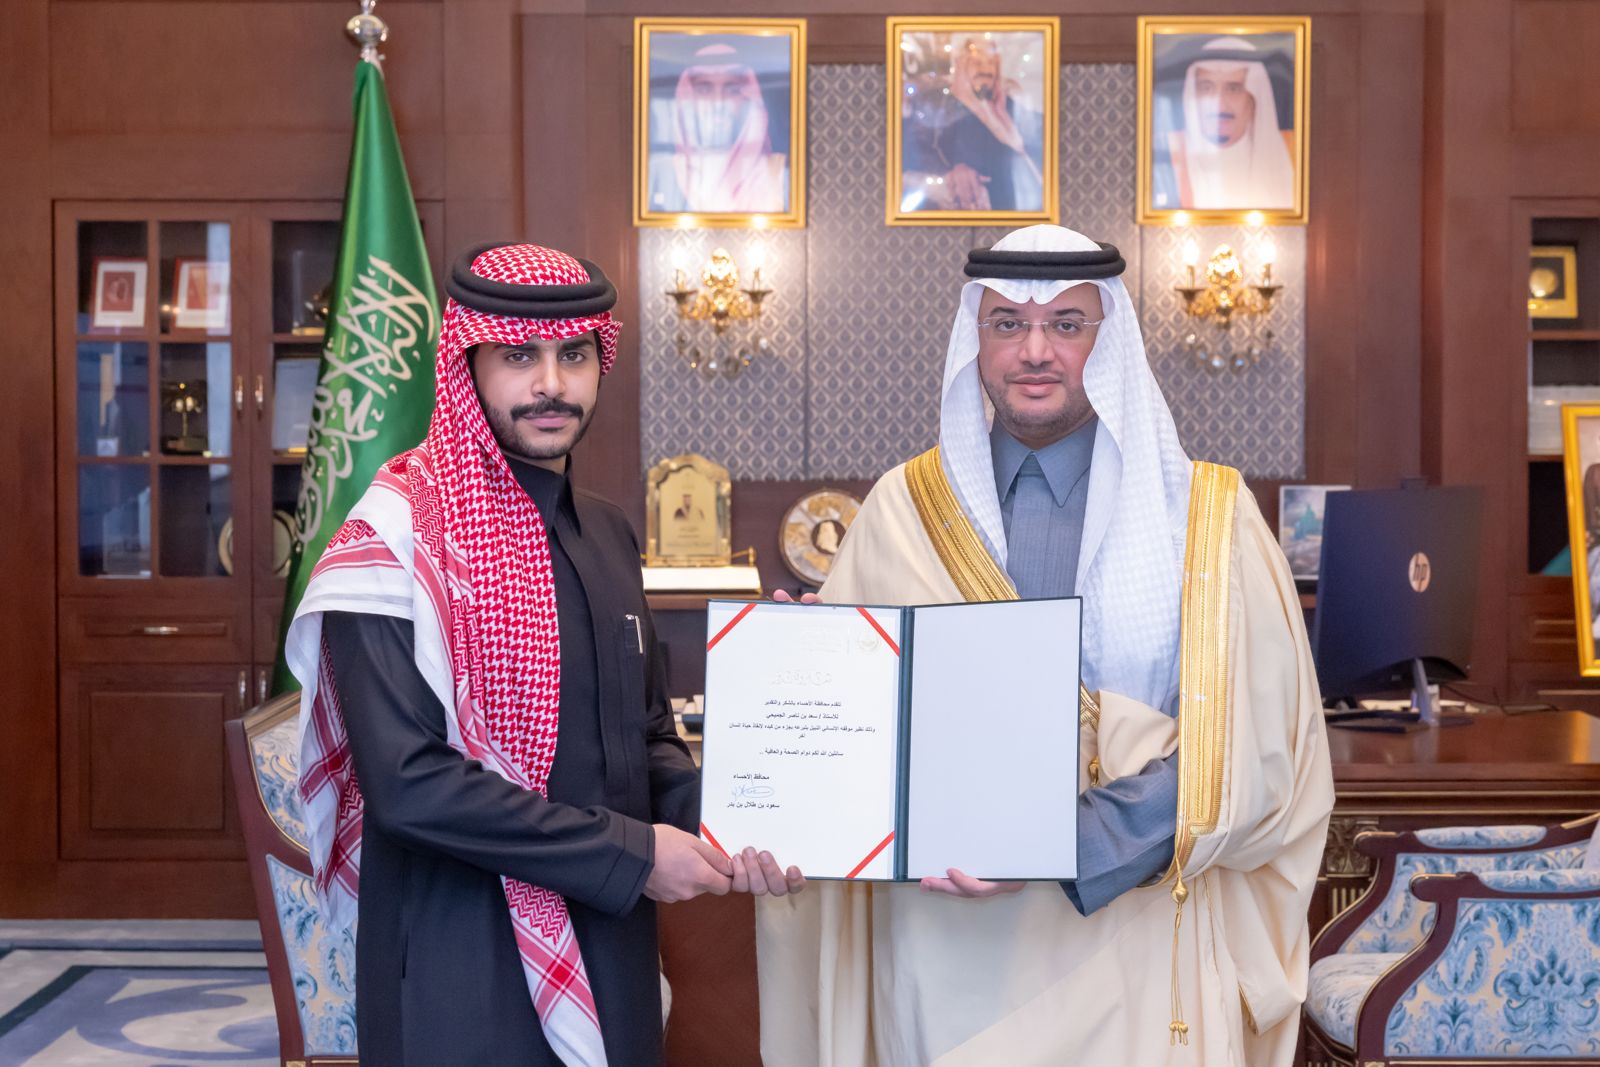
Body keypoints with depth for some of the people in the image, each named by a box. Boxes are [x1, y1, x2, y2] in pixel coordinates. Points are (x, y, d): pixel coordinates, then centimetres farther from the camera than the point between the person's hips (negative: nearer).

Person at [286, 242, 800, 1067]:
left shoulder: (606, 533, 8)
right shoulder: (397, 540, -15)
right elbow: (408, 780, -23)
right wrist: (630, 853, -18)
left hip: (609, 953, 7)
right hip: (463, 963, -7)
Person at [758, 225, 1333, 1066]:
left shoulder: (1206, 515, -2)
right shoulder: (902, 510, 3)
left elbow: (1241, 755, -9)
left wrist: (1062, 840, -20)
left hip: (1129, 945, -1)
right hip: (946, 946, 1)